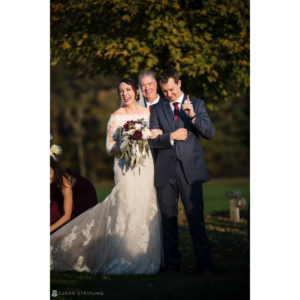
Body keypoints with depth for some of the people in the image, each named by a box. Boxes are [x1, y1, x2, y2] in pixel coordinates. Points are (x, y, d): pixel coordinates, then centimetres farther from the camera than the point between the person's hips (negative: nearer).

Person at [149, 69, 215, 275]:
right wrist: (171, 136, -11)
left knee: (196, 218, -6)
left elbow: (210, 133, -2)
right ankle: (172, 264, 12)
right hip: (166, 171, 2)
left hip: (190, 169, -2)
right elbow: (152, 140, 5)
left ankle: (204, 264, -2)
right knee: (168, 219, 5)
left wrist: (193, 116, -16)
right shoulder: (157, 109, 13)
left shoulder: (196, 104, 9)